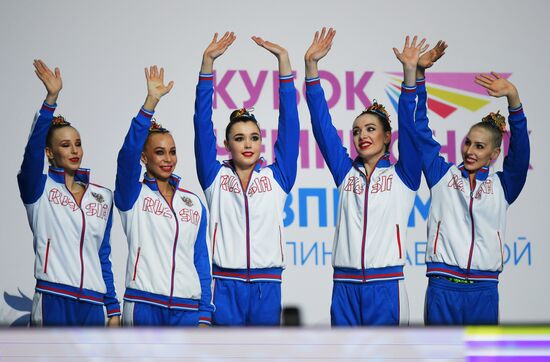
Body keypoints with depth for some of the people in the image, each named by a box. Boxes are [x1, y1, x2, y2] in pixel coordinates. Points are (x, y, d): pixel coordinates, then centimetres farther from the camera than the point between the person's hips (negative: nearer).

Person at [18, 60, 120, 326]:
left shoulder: (102, 196, 15)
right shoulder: (39, 188, 3)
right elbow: (33, 149, -17)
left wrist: (113, 309, 12)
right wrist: (51, 99, -29)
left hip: (93, 305, 5)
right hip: (53, 302, -4)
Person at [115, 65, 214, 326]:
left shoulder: (194, 203, 14)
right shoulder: (133, 195, 3)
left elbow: (202, 261, 13)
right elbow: (128, 152, -16)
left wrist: (205, 315, 5)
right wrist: (151, 102, -26)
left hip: (187, 309, 3)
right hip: (144, 305, -3)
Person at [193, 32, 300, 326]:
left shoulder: (276, 177, 9)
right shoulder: (216, 177, 7)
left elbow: (289, 123, 5)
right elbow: (203, 125, 1)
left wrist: (284, 60, 0)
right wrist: (207, 63, -6)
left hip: (267, 286, 1)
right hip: (225, 283, -1)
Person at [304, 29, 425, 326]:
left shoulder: (403, 176, 5)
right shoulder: (346, 173, 13)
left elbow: (409, 127, -7)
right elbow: (322, 125, 8)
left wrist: (410, 72, -19)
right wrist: (311, 65, 0)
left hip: (386, 286, -3)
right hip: (345, 285, 3)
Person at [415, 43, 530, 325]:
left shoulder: (502, 185, 8)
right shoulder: (443, 175, 9)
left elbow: (520, 149, -7)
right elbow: (421, 131, 5)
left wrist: (513, 99, -23)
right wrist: (418, 75, -5)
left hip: (483, 291, 0)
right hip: (442, 288, 0)